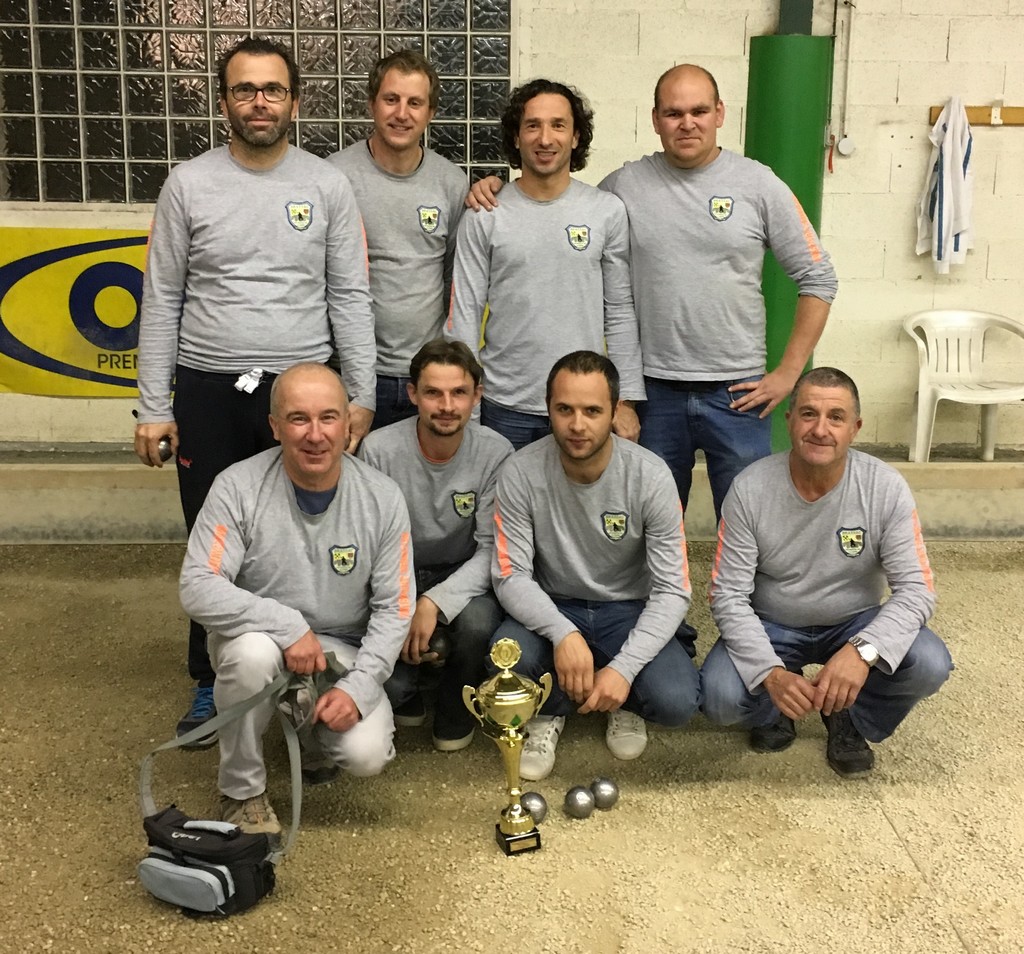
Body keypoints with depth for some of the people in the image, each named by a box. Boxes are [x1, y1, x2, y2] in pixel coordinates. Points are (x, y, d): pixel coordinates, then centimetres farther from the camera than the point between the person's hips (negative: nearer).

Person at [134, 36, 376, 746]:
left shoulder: (328, 185, 2)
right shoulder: (189, 184, 2)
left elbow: (350, 297, 2)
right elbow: (162, 302, 3)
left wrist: (362, 396, -3)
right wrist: (153, 408, 0)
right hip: (208, 391, 1)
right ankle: (213, 681, 27)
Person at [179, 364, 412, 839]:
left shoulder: (382, 497, -10)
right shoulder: (238, 488, -16)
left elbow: (393, 607, -7)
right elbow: (197, 589, -21)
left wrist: (359, 686, -19)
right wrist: (288, 626, -31)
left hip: (341, 650, 2)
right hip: (258, 637, -1)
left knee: (366, 754, -22)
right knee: (253, 651, -37)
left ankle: (314, 740, 18)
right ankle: (241, 791, -9)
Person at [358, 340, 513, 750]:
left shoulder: (495, 453, -15)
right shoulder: (379, 449, -16)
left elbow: (491, 549, -13)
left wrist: (435, 602, -28)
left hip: (462, 578, 1)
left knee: (478, 622, -34)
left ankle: (455, 712, 2)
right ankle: (404, 697, 19)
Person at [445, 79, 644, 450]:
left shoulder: (608, 211, 1)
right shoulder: (484, 217, -1)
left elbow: (620, 313, 3)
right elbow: (464, 313, -1)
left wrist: (626, 399, 0)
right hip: (505, 408, 0)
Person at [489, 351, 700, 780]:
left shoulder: (650, 475, -18)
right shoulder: (520, 472, -17)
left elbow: (673, 591, -16)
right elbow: (511, 576, -16)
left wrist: (624, 667, -29)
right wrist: (563, 634, -35)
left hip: (628, 611, 0)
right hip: (552, 609, 0)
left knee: (676, 701, -27)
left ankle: (624, 702, 13)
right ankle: (549, 709, 5)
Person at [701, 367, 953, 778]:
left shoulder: (886, 487, -17)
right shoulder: (750, 488, -18)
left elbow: (916, 589, -19)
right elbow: (729, 595, -17)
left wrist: (863, 651, -38)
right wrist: (769, 672, -32)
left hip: (854, 623, 1)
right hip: (771, 625, -1)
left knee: (930, 664, -27)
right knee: (720, 697, -27)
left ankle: (847, 717, 6)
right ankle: (774, 710, 11)